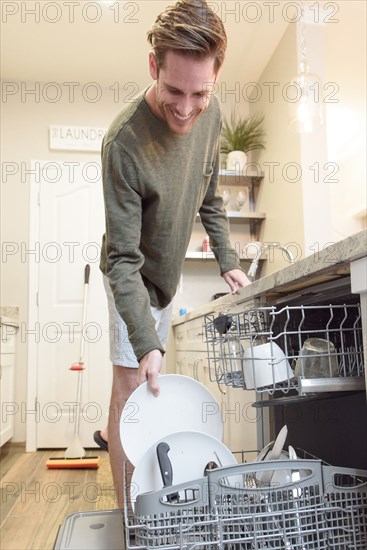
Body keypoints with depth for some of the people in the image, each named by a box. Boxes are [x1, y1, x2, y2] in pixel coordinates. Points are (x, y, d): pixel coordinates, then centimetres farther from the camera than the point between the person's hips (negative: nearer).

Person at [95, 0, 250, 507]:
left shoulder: (210, 112, -13)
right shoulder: (124, 142, -33)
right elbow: (122, 258, -30)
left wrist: (227, 261, 2)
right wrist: (146, 342, -35)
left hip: (168, 274, 7)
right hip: (133, 278, -6)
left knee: (148, 378, 22)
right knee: (131, 382, -3)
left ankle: (110, 434, 49)